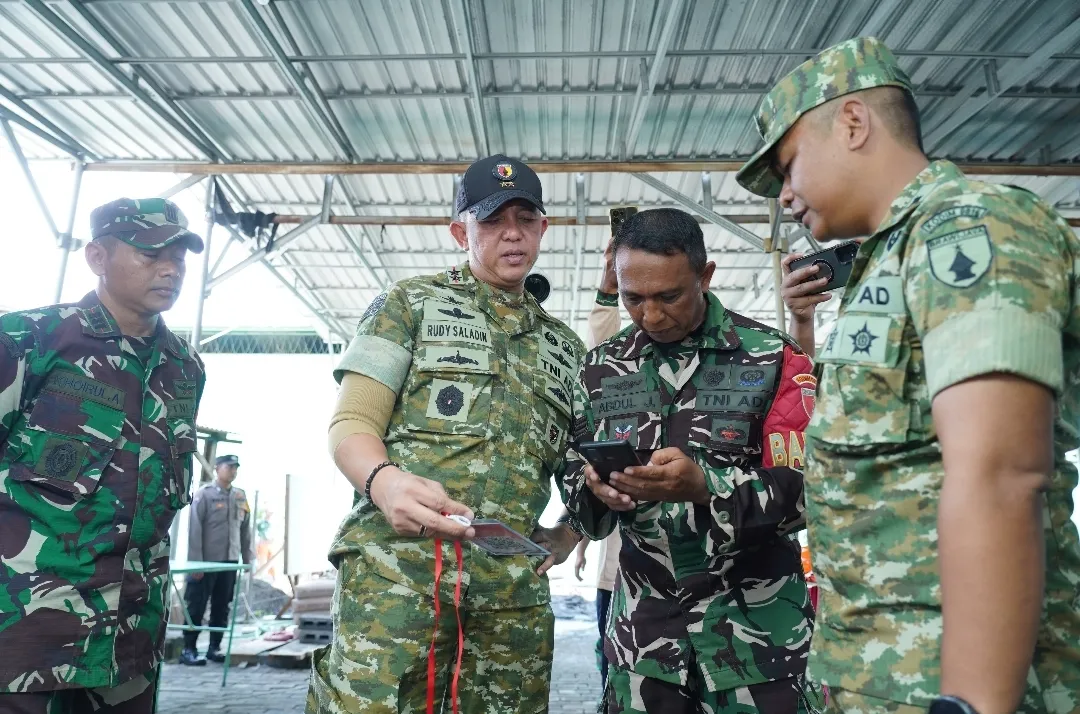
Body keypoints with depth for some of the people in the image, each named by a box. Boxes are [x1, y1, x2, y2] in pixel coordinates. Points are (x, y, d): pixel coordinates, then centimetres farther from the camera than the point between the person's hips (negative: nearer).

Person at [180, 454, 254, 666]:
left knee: (222, 607, 11)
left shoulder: (240, 497, 9)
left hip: (230, 561, 5)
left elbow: (245, 530, 12)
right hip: (206, 561, -5)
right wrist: (196, 562, -13)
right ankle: (188, 649, 12)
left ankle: (214, 647, 21)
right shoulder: (204, 494, -7)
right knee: (197, 607, 2)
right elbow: (194, 530, -10)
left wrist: (247, 558, 10)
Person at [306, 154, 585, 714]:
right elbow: (350, 425, -1)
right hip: (397, 570, -3)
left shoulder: (564, 347, 19)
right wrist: (384, 480, -22)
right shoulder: (410, 303, 7)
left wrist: (569, 532, 5)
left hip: (516, 593, 4)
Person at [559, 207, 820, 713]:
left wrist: (704, 485, -28)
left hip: (754, 618, -2)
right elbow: (574, 484, 6)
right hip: (642, 620, 3)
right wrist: (596, 488, -17)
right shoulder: (601, 368, 3)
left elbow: (802, 491, -12)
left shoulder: (773, 357, -7)